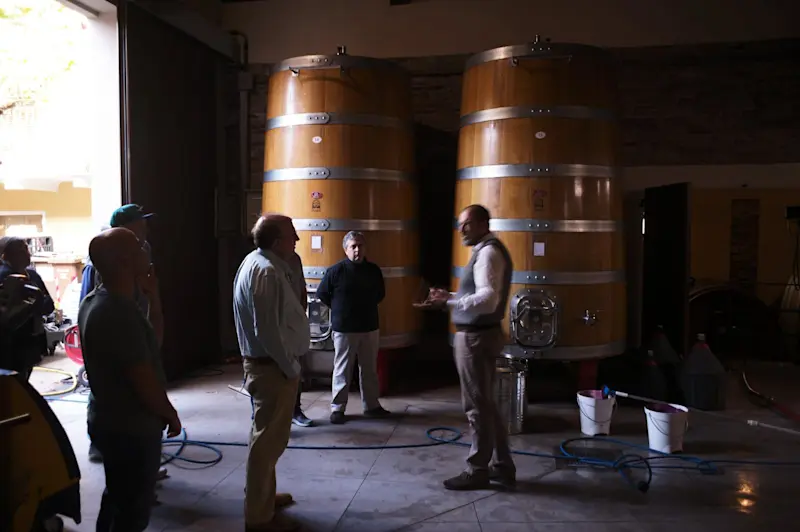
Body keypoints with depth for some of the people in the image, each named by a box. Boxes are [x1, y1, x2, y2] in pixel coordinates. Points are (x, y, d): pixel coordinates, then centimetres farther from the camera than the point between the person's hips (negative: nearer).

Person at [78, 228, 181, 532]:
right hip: (131, 428, -9)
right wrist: (171, 415, -8)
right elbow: (145, 381, -26)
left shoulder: (93, 301, 3)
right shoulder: (120, 312, -29)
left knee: (116, 500, 26)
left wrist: (144, 292, 6)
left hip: (108, 420, 10)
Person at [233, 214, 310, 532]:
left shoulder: (259, 263, 11)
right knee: (269, 439, -1)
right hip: (272, 367, -11)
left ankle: (262, 496, 37)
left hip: (266, 363, 11)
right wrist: (291, 367, -15)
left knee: (268, 436, 22)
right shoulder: (266, 272, -22)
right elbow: (268, 331, -26)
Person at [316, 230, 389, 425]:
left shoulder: (373, 270, 3)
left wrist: (366, 307, 11)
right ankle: (337, 408, 14)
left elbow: (380, 293, 19)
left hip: (370, 328, 4)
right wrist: (340, 309, 4)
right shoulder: (336, 270, -10)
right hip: (344, 329, -4)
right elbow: (322, 293, -1)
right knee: (342, 370, 4)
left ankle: (371, 406, 24)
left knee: (370, 369, 12)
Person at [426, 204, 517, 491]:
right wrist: (452, 298, 14)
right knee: (486, 404, 17)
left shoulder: (488, 252, -17)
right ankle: (503, 466, 26)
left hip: (475, 337, -11)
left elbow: (488, 300, -27)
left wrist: (451, 299, -31)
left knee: (477, 406, 1)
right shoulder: (487, 250, 16)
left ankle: (477, 471, 14)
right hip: (481, 334, 11)